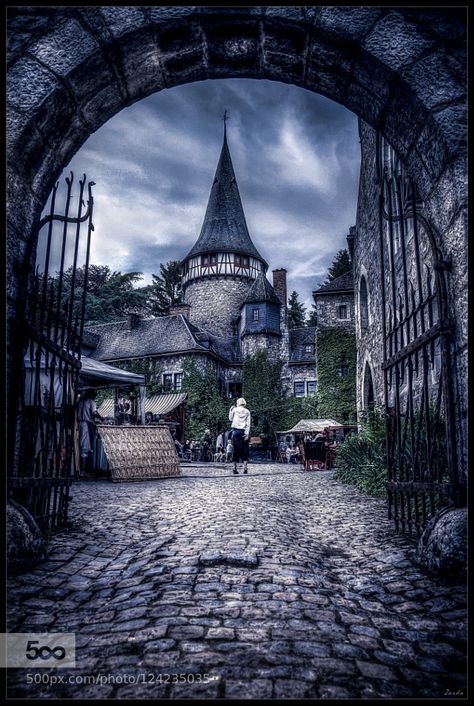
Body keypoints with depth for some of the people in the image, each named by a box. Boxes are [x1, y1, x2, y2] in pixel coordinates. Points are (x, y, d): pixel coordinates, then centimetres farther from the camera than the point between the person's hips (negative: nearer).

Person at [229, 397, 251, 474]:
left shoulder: (234, 410, 5)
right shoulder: (247, 411, 7)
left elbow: (230, 419, 14)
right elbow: (248, 423, 0)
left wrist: (231, 410, 19)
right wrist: (247, 434, -5)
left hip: (235, 430, 0)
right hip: (244, 431, 0)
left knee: (236, 450, 3)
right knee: (245, 450, 3)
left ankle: (235, 468, -1)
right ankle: (245, 468, -6)